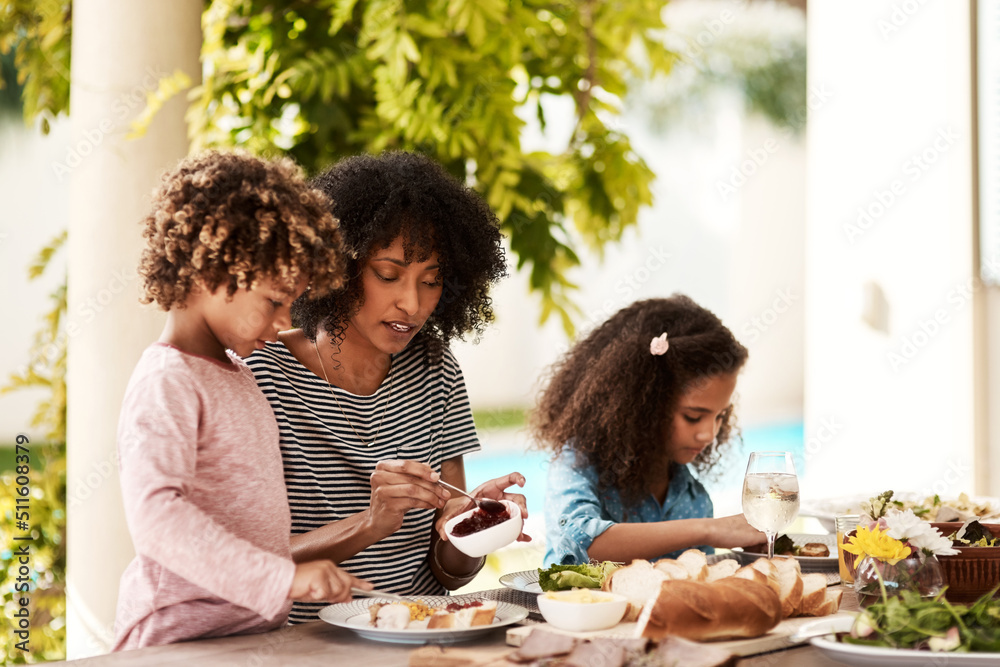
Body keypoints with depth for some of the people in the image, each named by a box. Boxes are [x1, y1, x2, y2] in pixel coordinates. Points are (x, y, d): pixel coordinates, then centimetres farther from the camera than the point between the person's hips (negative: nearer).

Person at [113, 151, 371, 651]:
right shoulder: (166, 383, -15)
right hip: (184, 636, -9)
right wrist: (283, 576, -29)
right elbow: (155, 515, -27)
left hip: (254, 624, 9)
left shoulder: (232, 371, 16)